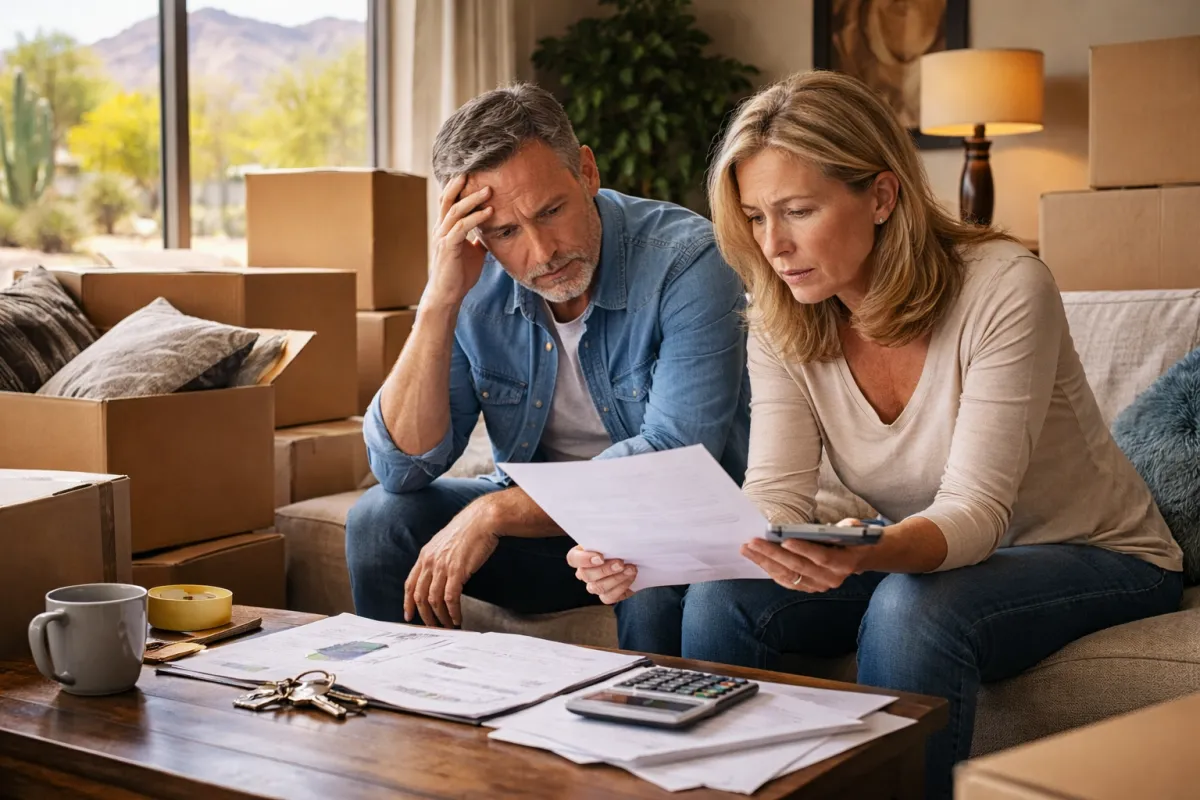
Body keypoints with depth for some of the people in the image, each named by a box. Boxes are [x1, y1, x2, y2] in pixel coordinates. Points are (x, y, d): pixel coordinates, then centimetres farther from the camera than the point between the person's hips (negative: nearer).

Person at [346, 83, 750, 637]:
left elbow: (675, 457, -26)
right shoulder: (473, 284, -7)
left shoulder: (685, 260, -20)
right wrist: (439, 302, -23)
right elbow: (402, 466, -11)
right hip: (540, 518, 4)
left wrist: (493, 511, -26)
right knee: (382, 519, -13)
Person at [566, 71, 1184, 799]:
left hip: (1095, 558, -4)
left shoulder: (1003, 288, -24)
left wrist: (866, 554, -49)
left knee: (910, 610, -35)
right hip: (916, 558, 5)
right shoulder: (781, 328, -8)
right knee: (718, 598, -19)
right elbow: (775, 504, -16)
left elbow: (975, 512, -28)